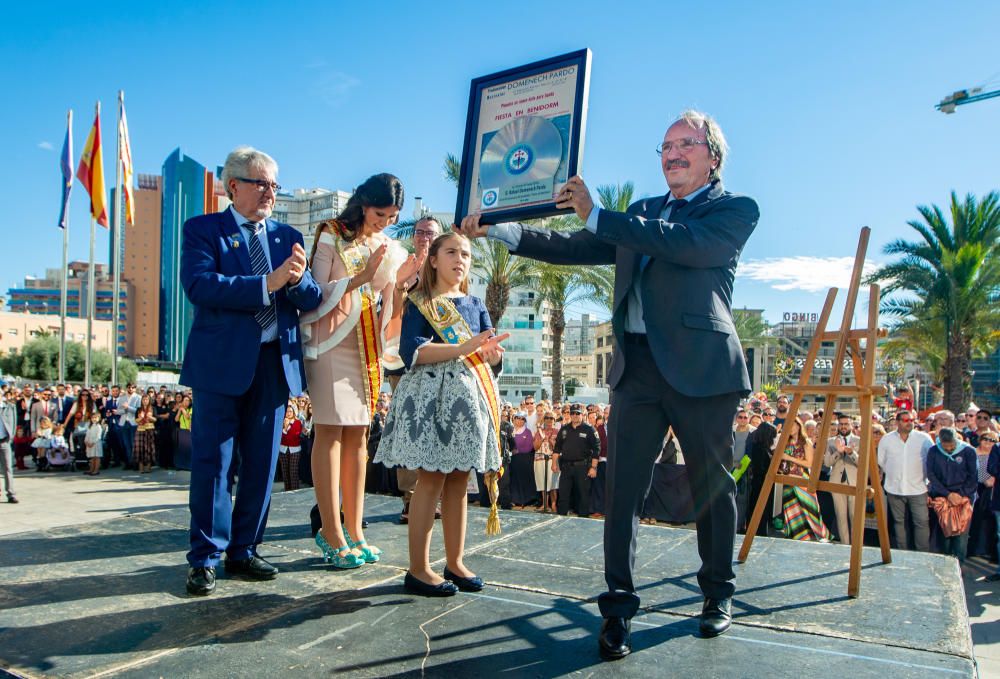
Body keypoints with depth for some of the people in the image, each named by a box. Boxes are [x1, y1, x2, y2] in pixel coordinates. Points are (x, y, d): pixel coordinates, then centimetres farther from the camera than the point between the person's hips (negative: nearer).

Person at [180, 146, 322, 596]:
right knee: (214, 463, 0)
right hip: (221, 362, -4)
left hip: (275, 362, 4)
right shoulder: (203, 230, 3)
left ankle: (243, 552, 23)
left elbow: (311, 301, 7)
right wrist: (267, 283, -20)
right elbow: (198, 284, -15)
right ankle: (205, 559, 13)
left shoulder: (287, 236, 15)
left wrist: (297, 279, -16)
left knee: (261, 464, 10)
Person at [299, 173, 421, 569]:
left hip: (370, 347, 5)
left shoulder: (389, 249, 14)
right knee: (330, 431, -7)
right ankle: (332, 535, -4)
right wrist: (361, 277, -17)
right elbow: (316, 293, -8)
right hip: (332, 342, -5)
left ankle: (354, 530, 10)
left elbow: (390, 311, 14)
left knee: (357, 434, 5)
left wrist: (399, 282, -5)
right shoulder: (331, 238, 0)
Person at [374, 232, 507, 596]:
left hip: (468, 397, 5)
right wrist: (464, 348, -23)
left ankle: (455, 562, 17)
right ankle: (418, 569, 3)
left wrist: (491, 351, -15)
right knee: (431, 478, -5)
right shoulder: (419, 303, 1)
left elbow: (490, 353, 10)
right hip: (430, 395, -5)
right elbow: (412, 351, -14)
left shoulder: (475, 305, 17)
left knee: (459, 480, 8)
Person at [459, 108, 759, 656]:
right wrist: (496, 229, 6)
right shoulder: (641, 213, 21)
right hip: (636, 368, 4)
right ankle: (618, 605, 10)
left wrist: (595, 214, -18)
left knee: (712, 487, 10)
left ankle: (718, 594, 31)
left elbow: (687, 244, -17)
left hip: (701, 365, -4)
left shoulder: (735, 210, 3)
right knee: (623, 488, 0)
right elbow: (573, 249, 15)